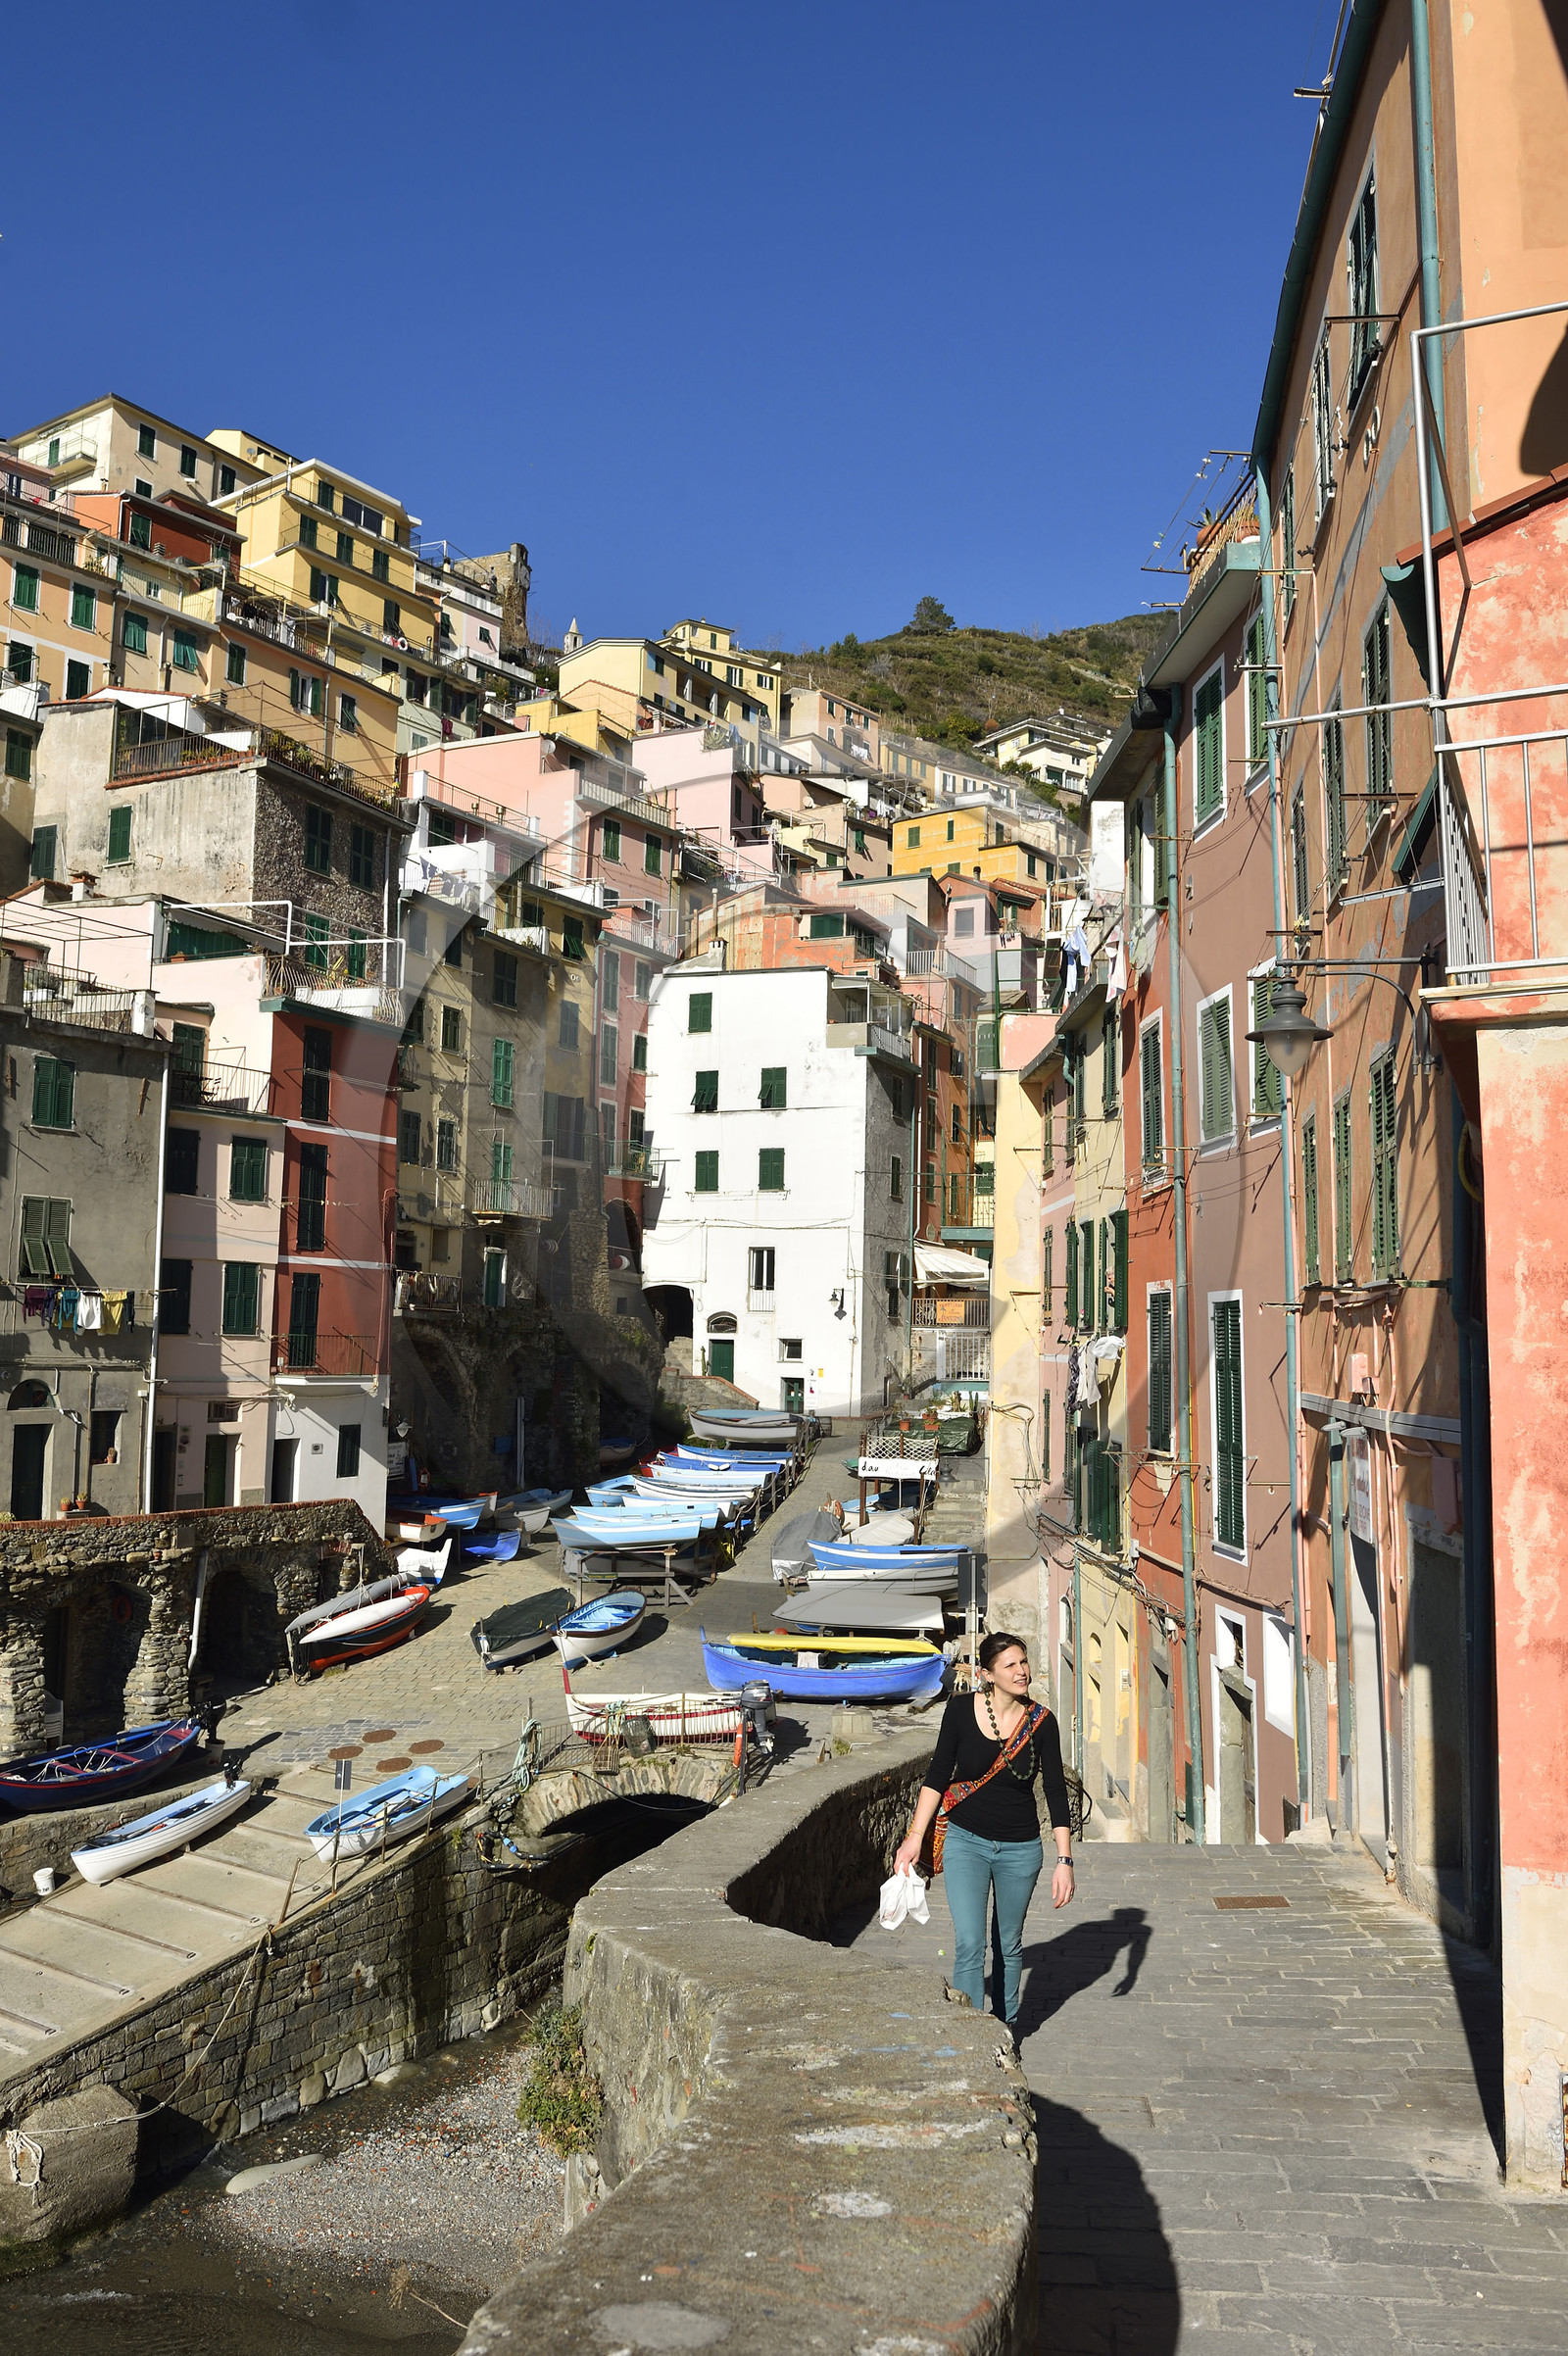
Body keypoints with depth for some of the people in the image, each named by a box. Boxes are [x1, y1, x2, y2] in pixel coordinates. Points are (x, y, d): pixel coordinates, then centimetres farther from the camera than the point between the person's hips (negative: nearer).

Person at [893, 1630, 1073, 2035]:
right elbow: (938, 1775, -1)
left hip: (1020, 1848, 1)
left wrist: (1064, 1860, -8)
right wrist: (915, 1837, -3)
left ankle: (1006, 2024, 36)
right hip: (965, 1841, -1)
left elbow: (1056, 1793, -4)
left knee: (1008, 1944, 15)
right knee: (969, 1944, -10)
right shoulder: (961, 1709, -11)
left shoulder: (1040, 1722, -9)